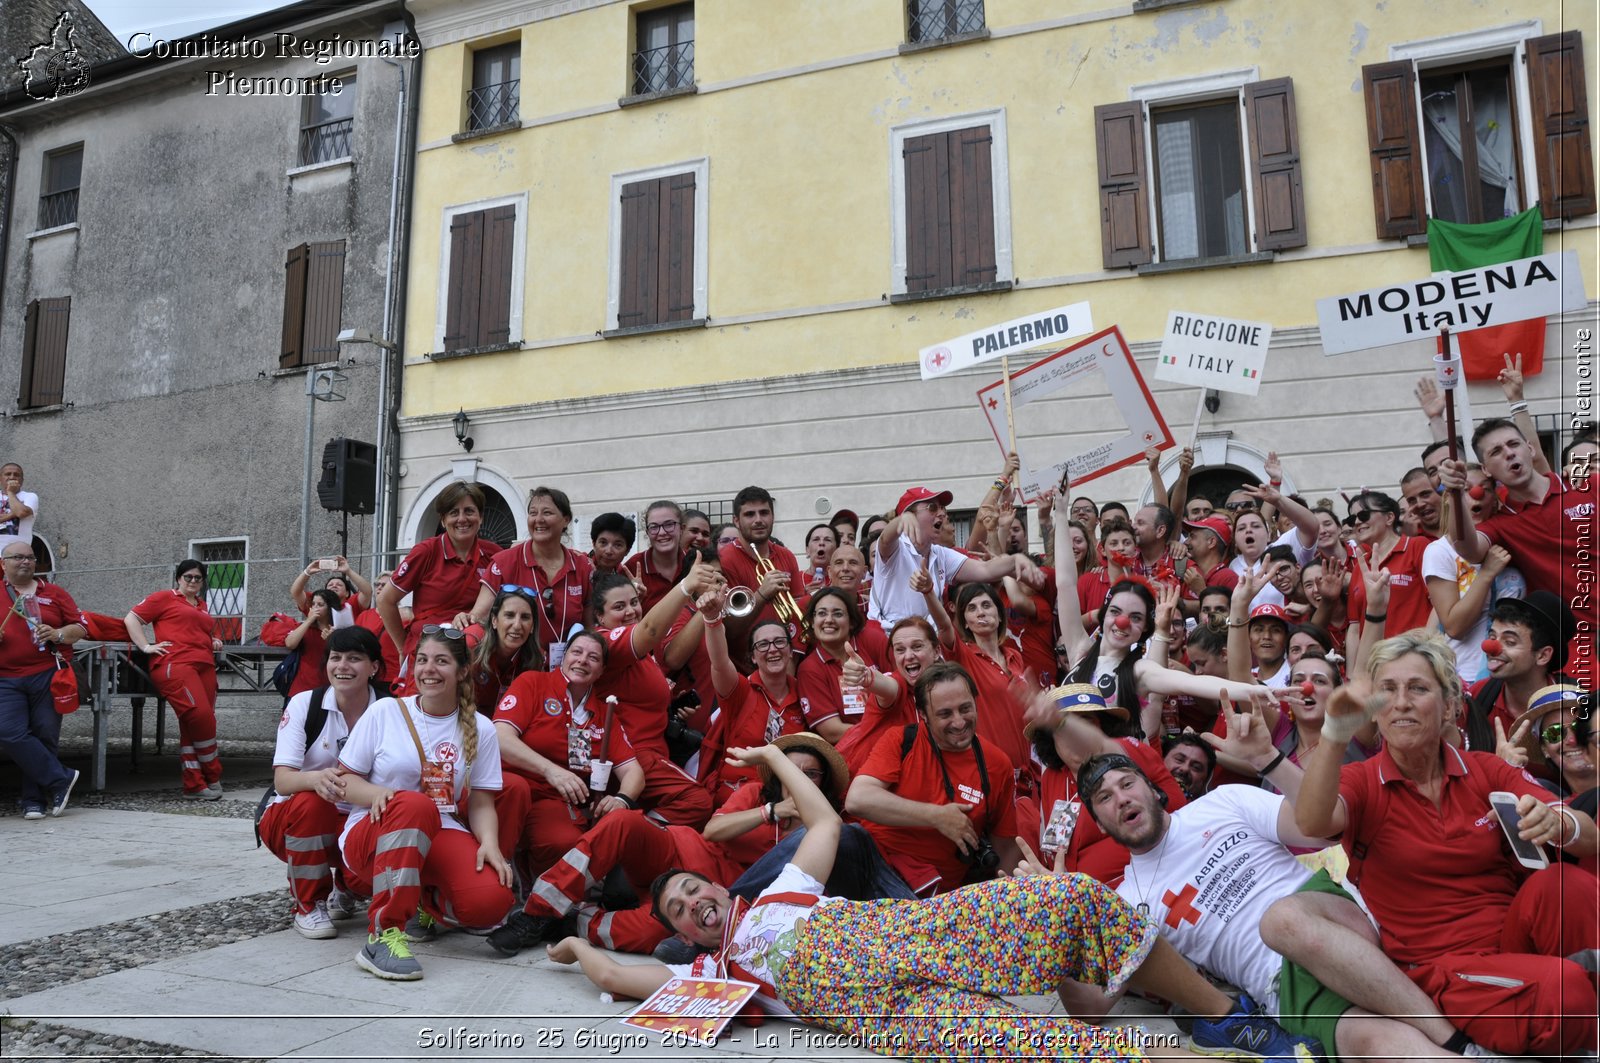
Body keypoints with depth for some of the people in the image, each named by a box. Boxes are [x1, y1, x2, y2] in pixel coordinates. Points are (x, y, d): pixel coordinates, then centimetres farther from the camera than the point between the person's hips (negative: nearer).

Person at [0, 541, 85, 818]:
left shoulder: (54, 593, 12)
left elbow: (81, 626, 10)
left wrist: (59, 634, -9)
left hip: (48, 677, 0)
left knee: (45, 736, -1)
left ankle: (34, 800, 11)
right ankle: (61, 779, -6)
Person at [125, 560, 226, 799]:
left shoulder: (202, 606, 27)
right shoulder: (165, 598, 10)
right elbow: (131, 619, 6)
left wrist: (215, 641, 19)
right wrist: (146, 647, -5)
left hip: (205, 667, 6)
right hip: (176, 664, -6)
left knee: (193, 725, 2)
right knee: (201, 716, -20)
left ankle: (195, 785, 3)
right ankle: (212, 777, -6)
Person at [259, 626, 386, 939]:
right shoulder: (304, 704, -12)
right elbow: (282, 781, -21)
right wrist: (316, 778, -45)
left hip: (355, 822, 2)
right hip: (291, 819, -1)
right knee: (310, 802, -35)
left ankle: (346, 891, 11)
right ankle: (309, 905, -11)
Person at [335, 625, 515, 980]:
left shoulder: (480, 729, 5)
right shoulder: (384, 711, 2)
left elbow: (480, 802, 4)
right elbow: (345, 778, 3)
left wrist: (490, 843, -16)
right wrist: (377, 793, -20)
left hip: (439, 837, 3)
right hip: (371, 834, -2)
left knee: (491, 900, -27)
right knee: (414, 805, -38)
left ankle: (422, 901, 10)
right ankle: (384, 935, -33)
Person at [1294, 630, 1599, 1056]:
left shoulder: (1486, 771, 7)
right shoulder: (1361, 782, -2)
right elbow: (1311, 823, -26)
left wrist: (1556, 823, -28)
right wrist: (1336, 730, -39)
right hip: (1437, 964, -3)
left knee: (1558, 882, -27)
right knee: (1560, 990, -30)